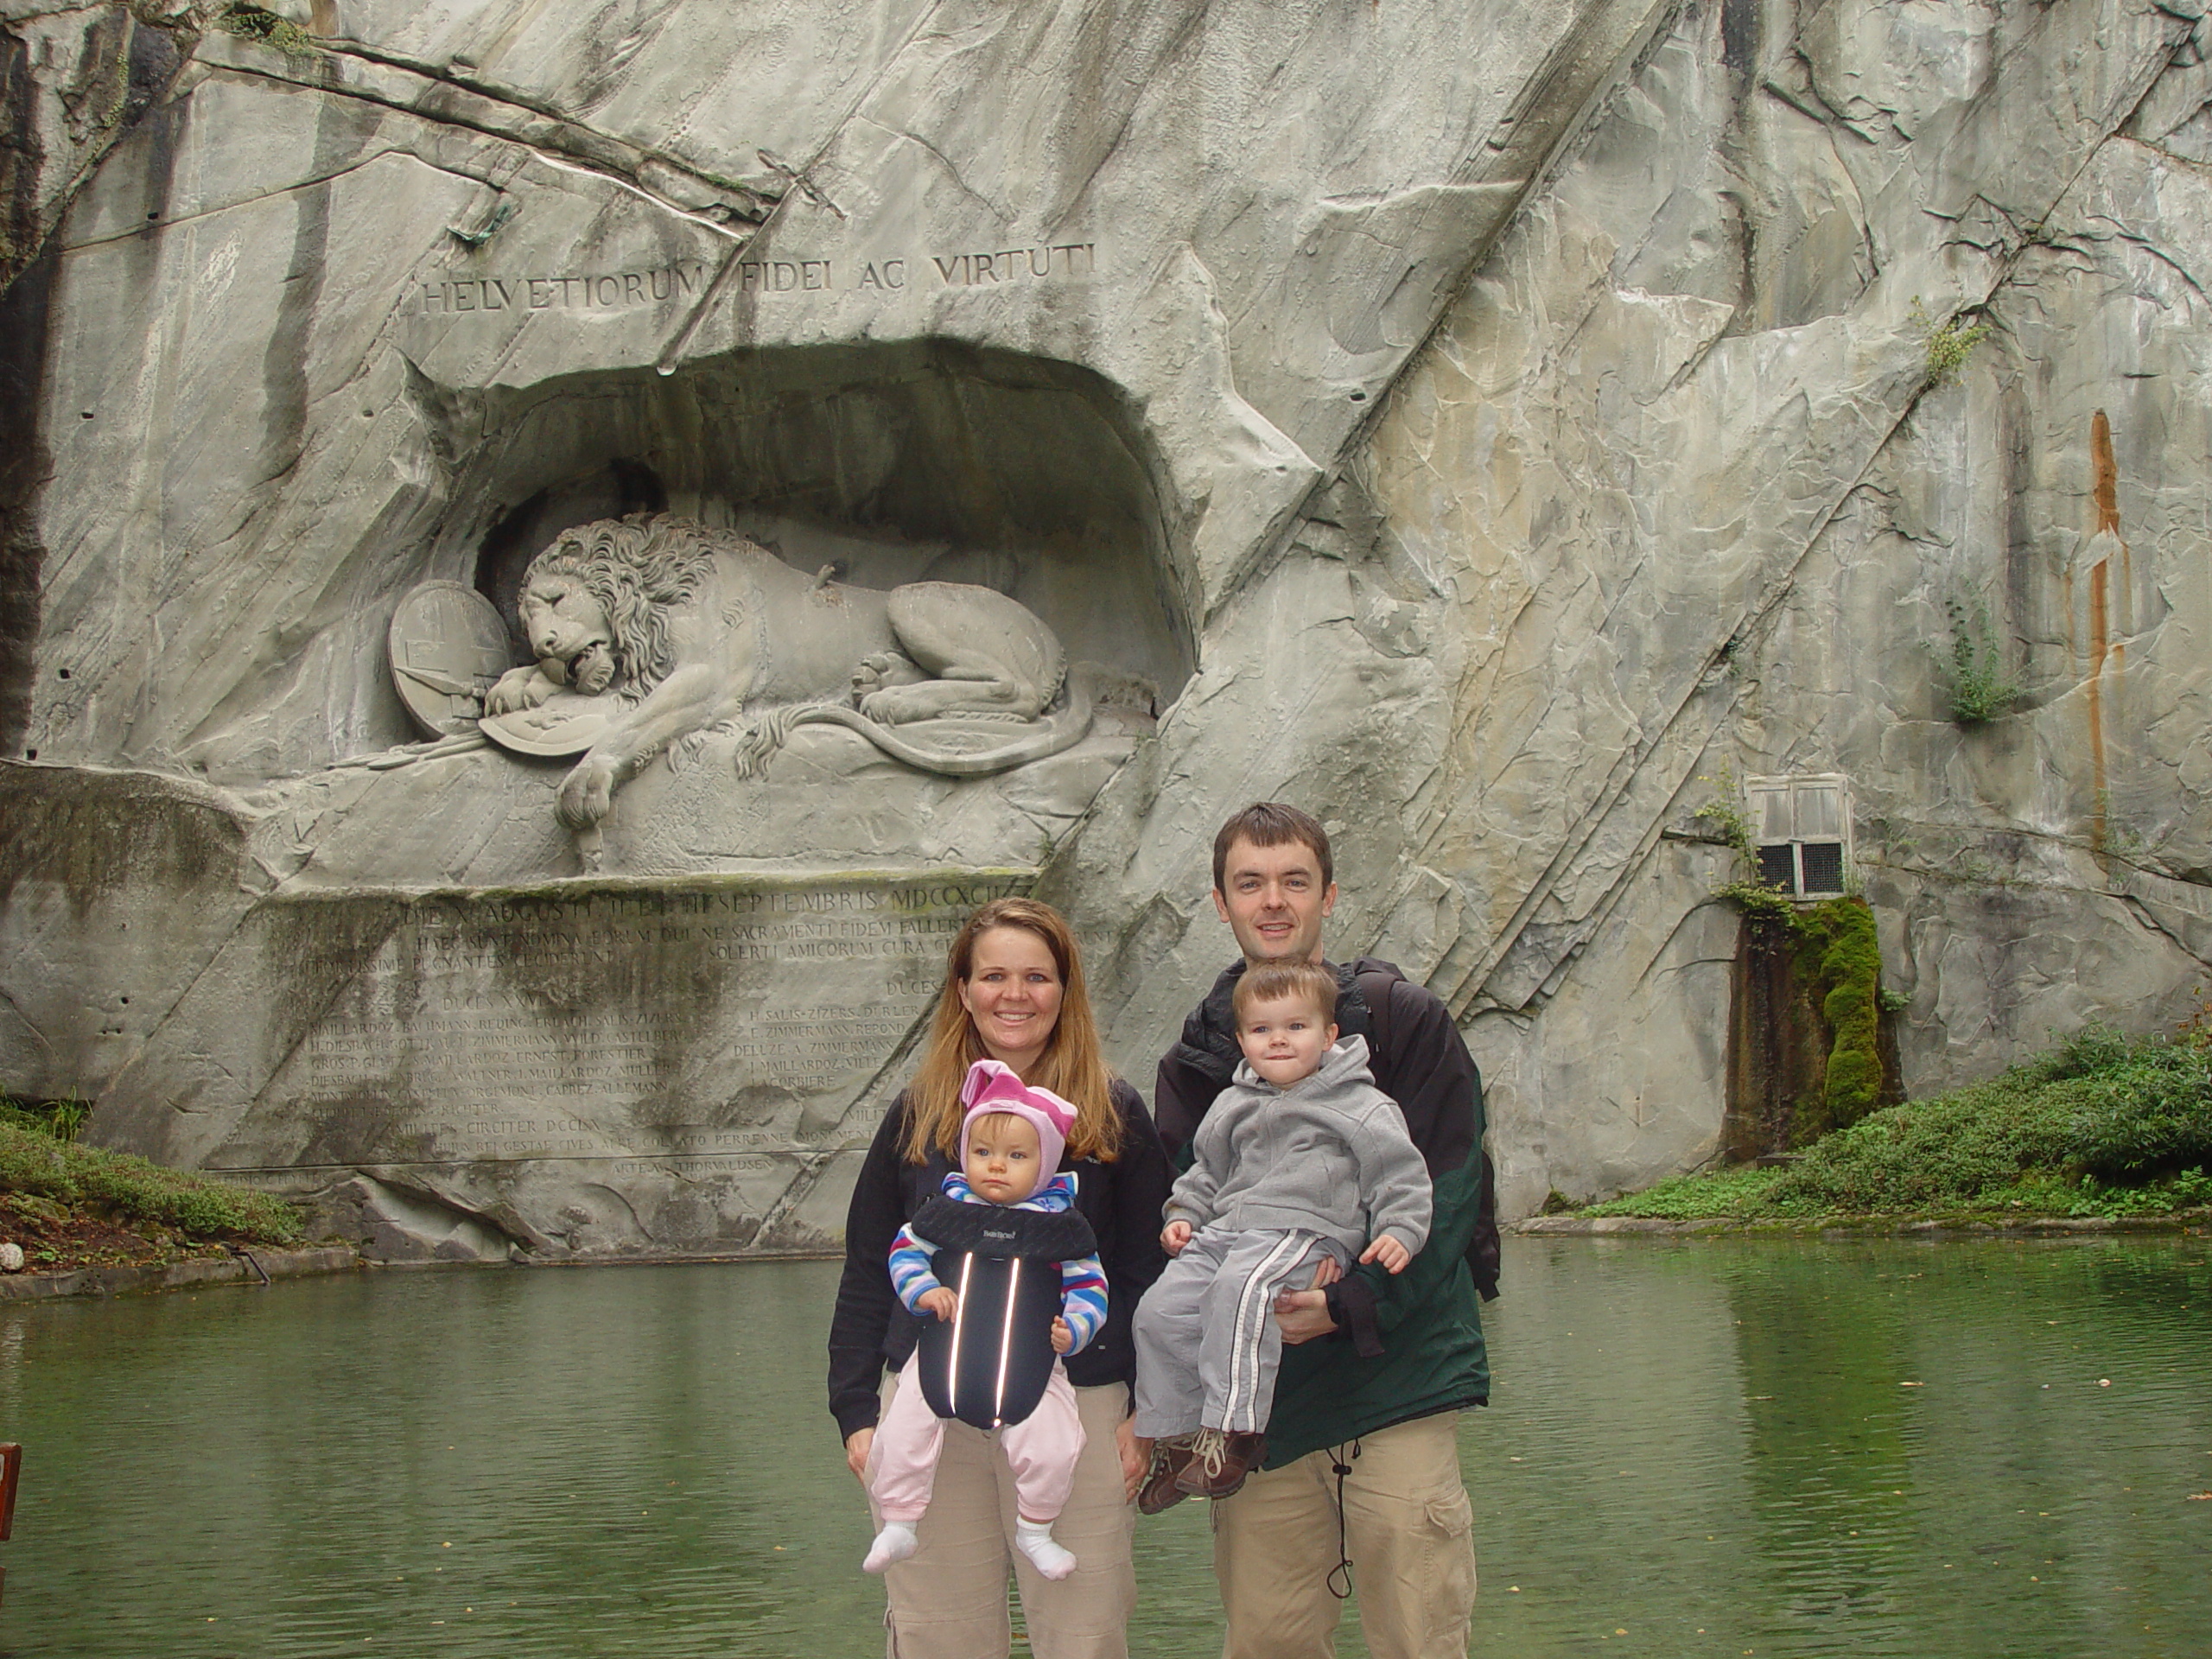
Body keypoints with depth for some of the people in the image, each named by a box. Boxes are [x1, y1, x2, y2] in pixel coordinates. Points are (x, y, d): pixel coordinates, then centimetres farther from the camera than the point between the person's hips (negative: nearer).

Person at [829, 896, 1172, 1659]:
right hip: (929, 1415, 2)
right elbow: (867, 1273, 10)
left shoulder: (1114, 1115, 3)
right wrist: (855, 1409, 3)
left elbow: (1148, 1273, 3)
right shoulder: (917, 1115, 8)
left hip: (1077, 1411, -1)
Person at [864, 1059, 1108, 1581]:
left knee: (1053, 1447, -15)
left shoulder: (1060, 1225, 1)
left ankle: (1033, 1531, 11)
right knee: (901, 1434, -10)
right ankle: (898, 1527, 10)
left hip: (1028, 1363, -1)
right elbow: (905, 1249, 10)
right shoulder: (947, 1210, 4)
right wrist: (924, 1290, -7)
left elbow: (1089, 1286, 6)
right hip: (944, 1354, 1)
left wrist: (1072, 1329, -12)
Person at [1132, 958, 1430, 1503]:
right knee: (1161, 1309, -10)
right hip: (1224, 1233, 7)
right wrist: (1184, 1213, 20)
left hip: (1306, 1232, -7)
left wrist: (1400, 1232, -10)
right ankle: (1178, 1437, 2)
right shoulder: (1234, 1104, 23)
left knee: (1240, 1289, -37)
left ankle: (1233, 1428, -36)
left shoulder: (1362, 1106, 5)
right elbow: (1207, 1168, 34)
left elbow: (1399, 1172, 3)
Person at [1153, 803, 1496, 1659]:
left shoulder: (1404, 1021, 0)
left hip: (1397, 1389, -3)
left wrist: (1350, 1305, -16)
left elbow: (1445, 1195, -5)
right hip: (1259, 1399, 3)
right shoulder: (1194, 1060, 11)